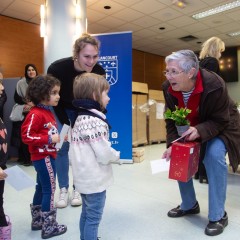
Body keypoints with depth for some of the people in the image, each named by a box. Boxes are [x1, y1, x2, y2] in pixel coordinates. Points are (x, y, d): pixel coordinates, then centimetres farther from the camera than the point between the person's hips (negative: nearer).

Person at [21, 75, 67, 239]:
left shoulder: (48, 112, 10)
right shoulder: (35, 114, -20)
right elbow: (26, 136, -24)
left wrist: (56, 137, 5)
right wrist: (49, 139, -23)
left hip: (47, 156, 10)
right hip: (43, 158, -10)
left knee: (41, 189, 19)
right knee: (49, 191, 0)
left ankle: (38, 221, 35)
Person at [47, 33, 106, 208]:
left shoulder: (99, 71, -28)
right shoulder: (57, 68, -34)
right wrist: (67, 125, -18)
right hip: (61, 110, -1)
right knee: (61, 147, 0)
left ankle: (78, 189, 19)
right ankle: (63, 190, 15)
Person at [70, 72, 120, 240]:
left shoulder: (81, 117, 6)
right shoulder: (95, 121, -24)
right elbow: (104, 154, -23)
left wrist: (114, 153, 8)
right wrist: (120, 155, -5)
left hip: (85, 178, 9)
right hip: (95, 179, -9)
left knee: (87, 214, 24)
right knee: (93, 217, 8)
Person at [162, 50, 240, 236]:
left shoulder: (215, 85, -34)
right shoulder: (168, 88, -20)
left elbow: (219, 121, -25)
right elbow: (171, 120, -12)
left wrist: (199, 131, -44)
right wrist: (172, 145, -25)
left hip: (220, 128, -5)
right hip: (189, 130, 5)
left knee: (214, 156, -29)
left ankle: (218, 216, -9)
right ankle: (189, 205, 20)